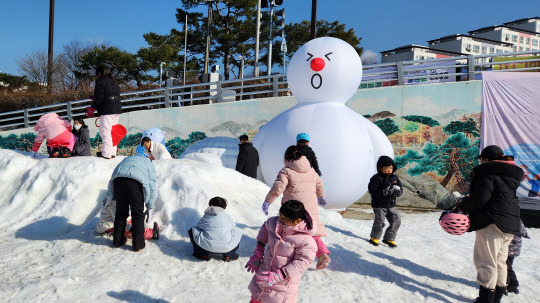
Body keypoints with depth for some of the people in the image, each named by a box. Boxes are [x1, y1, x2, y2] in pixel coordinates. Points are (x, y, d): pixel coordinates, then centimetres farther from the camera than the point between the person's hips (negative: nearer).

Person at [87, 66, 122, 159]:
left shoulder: (101, 82, -4)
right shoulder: (114, 82, 21)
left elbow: (98, 98, -10)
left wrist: (91, 109, 3)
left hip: (107, 110, -8)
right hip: (117, 109, 8)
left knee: (105, 132, -5)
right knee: (112, 132, 13)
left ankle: (106, 153, -7)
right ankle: (113, 152, 15)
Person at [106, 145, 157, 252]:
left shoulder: (127, 159, 41)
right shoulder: (149, 164, 29)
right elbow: (151, 188, 21)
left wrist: (109, 197, 36)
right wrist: (150, 208, 24)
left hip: (118, 179, 4)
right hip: (135, 181, -4)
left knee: (121, 212, 19)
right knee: (138, 214, 8)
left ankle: (117, 241, 30)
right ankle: (138, 244, 11)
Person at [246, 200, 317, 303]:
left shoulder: (306, 241, -26)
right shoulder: (274, 222, -10)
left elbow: (302, 262, -25)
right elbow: (265, 229, 11)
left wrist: (277, 276, -31)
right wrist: (257, 254, 8)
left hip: (284, 281, -5)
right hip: (263, 272, 6)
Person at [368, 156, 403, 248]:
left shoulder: (395, 178, 9)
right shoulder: (376, 178, -10)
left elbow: (401, 190, 11)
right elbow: (372, 190, -19)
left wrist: (397, 190, -15)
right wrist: (385, 192, -28)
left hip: (391, 205, 6)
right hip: (379, 205, -6)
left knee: (396, 220, 1)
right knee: (379, 221, -11)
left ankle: (389, 238, 18)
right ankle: (374, 237, 14)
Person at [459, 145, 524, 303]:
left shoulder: (487, 174, -12)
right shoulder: (510, 175, 18)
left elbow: (481, 198, -21)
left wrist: (463, 206, -8)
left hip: (492, 224, -10)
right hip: (510, 224, 10)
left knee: (486, 261, -5)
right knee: (499, 261, 17)